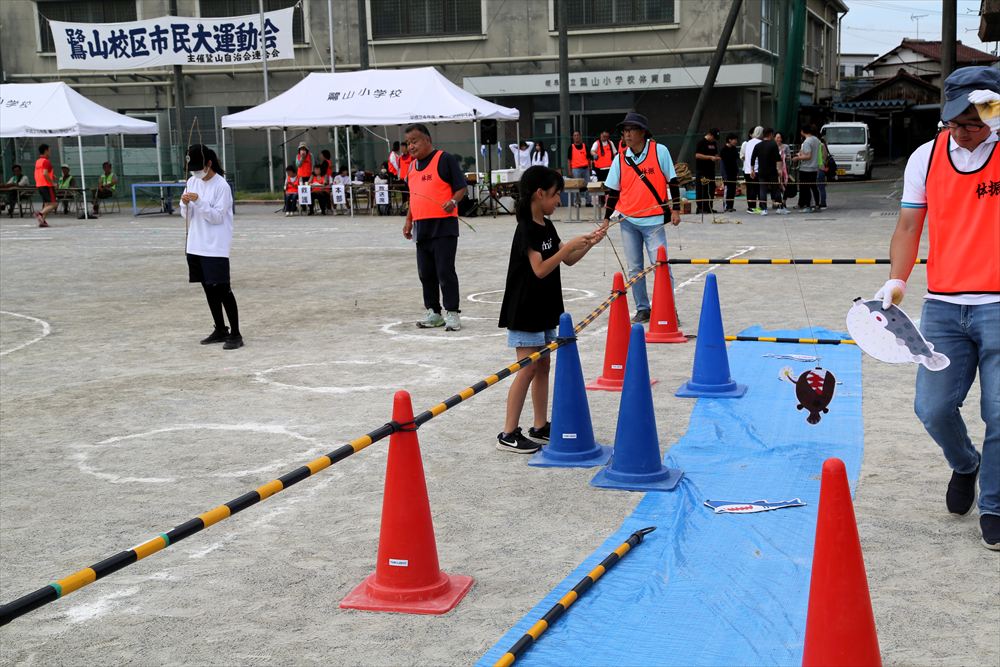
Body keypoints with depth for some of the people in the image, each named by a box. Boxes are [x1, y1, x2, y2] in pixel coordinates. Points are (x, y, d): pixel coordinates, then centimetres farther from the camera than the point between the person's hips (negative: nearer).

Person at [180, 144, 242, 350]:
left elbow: (218, 217, -15)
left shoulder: (222, 186, -12)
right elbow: (187, 216, 11)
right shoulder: (192, 182, 9)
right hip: (196, 246, 7)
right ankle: (220, 330, 23)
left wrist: (199, 202, -24)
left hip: (216, 247, -7)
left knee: (222, 289, -7)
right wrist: (185, 204, -10)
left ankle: (235, 334, -3)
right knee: (208, 288, 12)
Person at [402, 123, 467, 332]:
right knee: (426, 273, 10)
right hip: (422, 228, 7)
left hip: (444, 226, -7)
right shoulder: (412, 166, 17)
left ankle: (452, 313, -1)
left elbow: (461, 187, -8)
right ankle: (433, 312, 19)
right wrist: (409, 221, 18)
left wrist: (453, 201, -26)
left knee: (445, 271, -8)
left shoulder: (445, 159, -6)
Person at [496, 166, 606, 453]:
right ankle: (508, 434, -1)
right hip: (525, 311, -9)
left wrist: (589, 242, 3)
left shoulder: (547, 226, 10)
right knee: (528, 370, -7)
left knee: (543, 367, 12)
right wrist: (569, 246, -23)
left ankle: (540, 427, 20)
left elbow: (567, 260, 16)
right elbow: (540, 269, -25)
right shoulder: (526, 229, -18)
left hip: (544, 310, 9)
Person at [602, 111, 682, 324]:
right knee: (634, 268, 7)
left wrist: (675, 210, -2)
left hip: (653, 220, -3)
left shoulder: (660, 151, -6)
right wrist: (607, 219, 7)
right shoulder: (620, 159, 3)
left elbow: (672, 181, 0)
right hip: (628, 220, 3)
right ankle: (642, 309, 18)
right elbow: (613, 191, 9)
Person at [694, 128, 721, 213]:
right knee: (701, 190, -8)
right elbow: (697, 155, -16)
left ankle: (709, 208, 12)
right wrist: (710, 157, -19)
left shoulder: (714, 143, 17)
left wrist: (717, 158, 4)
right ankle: (700, 208, -5)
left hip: (711, 170, 8)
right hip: (701, 171, -8)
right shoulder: (701, 143, -8)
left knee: (711, 190, 6)